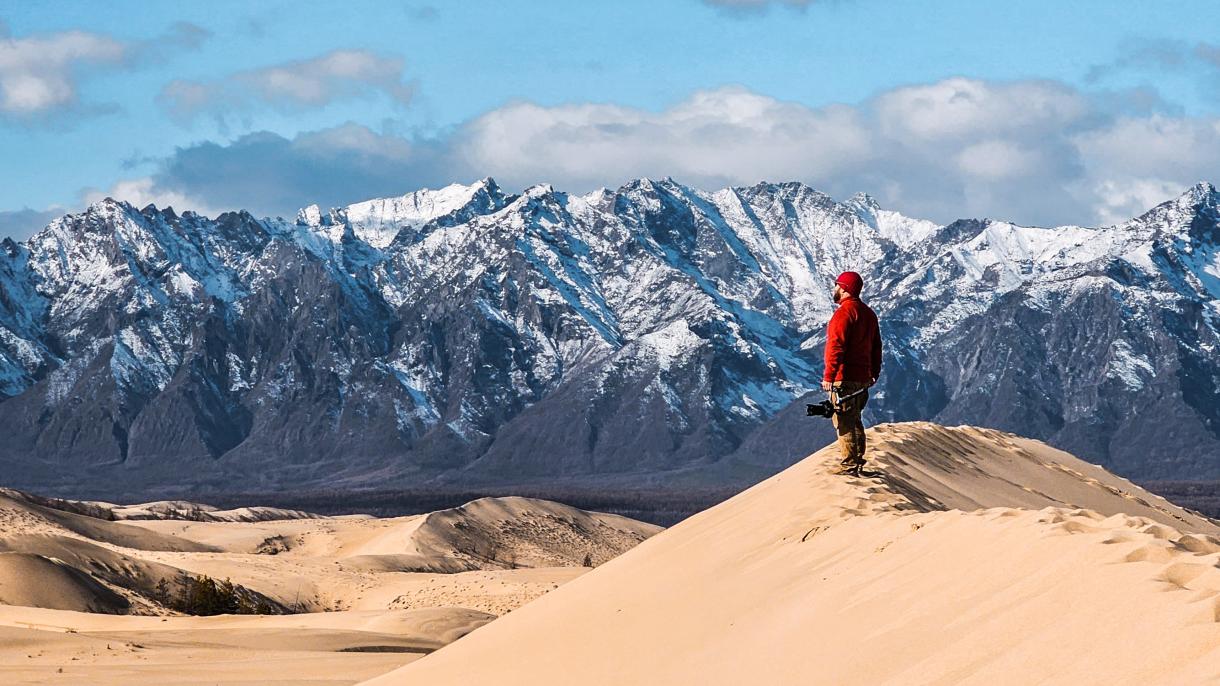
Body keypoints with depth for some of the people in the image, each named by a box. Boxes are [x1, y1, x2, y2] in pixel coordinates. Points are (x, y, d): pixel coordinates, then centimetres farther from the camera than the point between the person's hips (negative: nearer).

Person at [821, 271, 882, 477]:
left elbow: (836, 347, -20)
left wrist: (828, 376, -19)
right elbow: (876, 346, 20)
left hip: (845, 378, -9)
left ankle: (849, 465, -7)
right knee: (855, 420, 17)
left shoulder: (844, 312, -14)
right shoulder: (868, 313, 14)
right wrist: (874, 373, 27)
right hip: (863, 378, 9)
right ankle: (858, 462, 20)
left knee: (844, 421, -6)